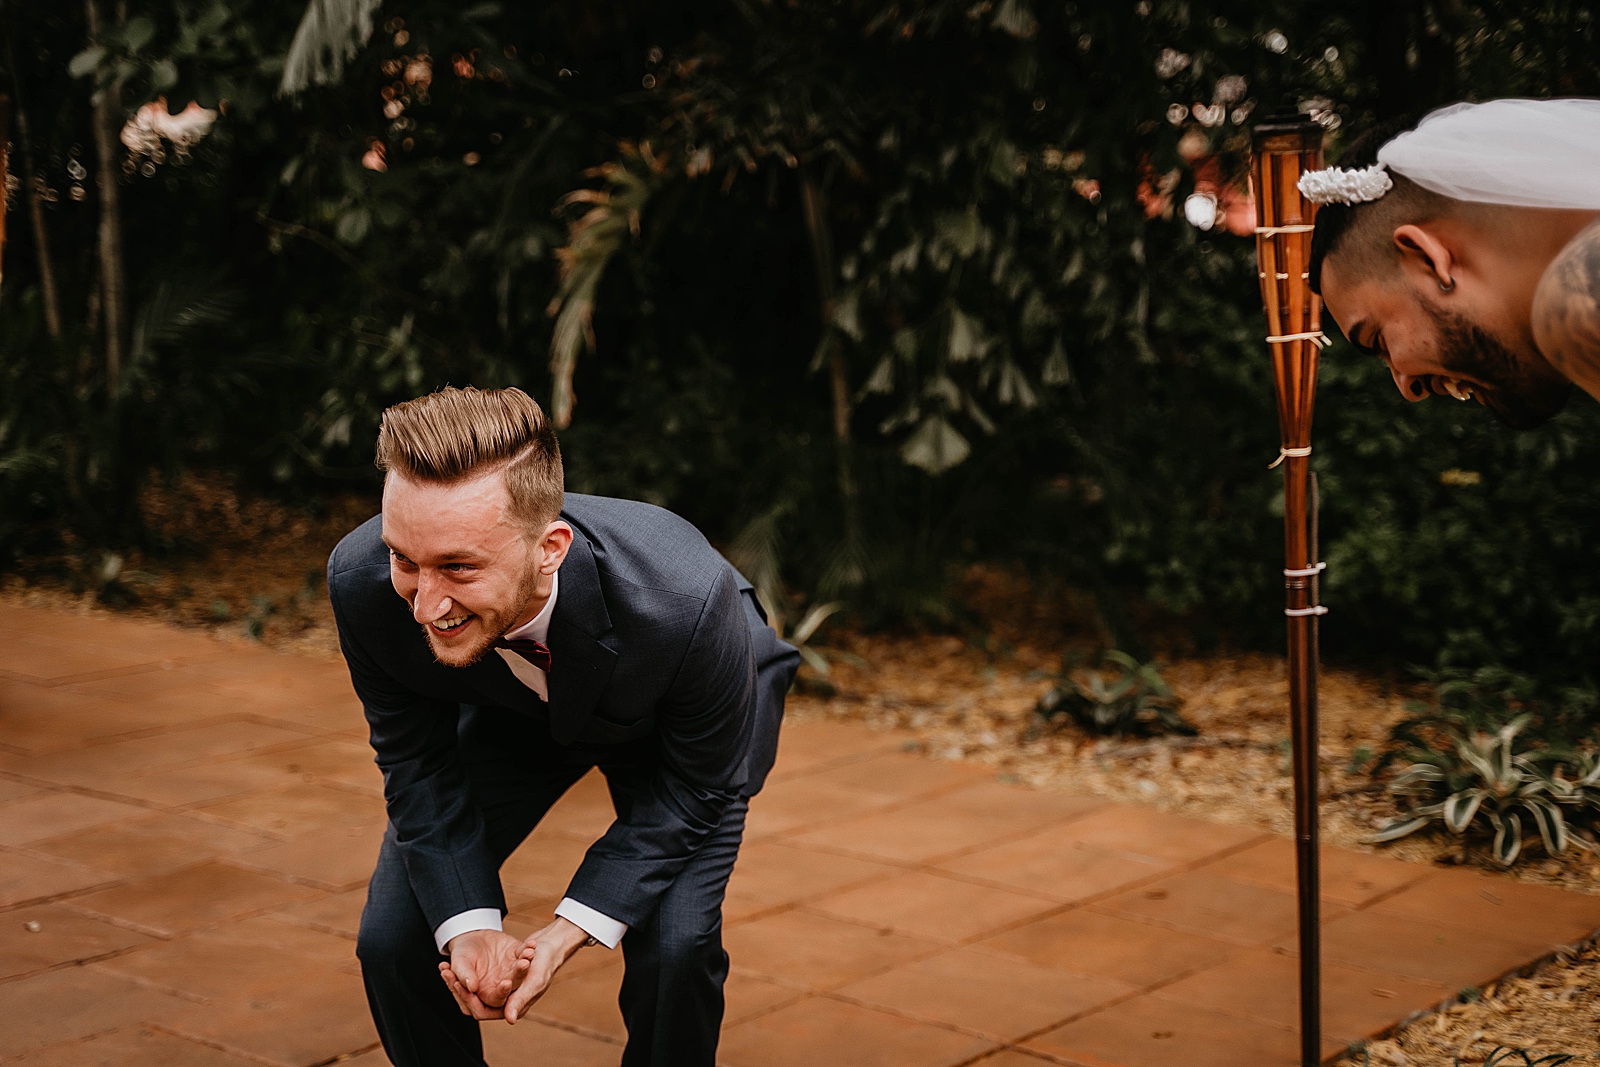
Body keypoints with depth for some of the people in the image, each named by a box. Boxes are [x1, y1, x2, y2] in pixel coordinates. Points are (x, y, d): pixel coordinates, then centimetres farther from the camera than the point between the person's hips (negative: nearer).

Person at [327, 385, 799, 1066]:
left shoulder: (687, 601, -43)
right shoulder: (364, 584, -34)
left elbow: (695, 791, -25)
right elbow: (418, 763, -16)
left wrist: (564, 935, -32)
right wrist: (468, 927, -29)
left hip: (674, 723, -2)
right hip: (509, 713, 3)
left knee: (674, 945, -22)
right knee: (391, 941, -8)